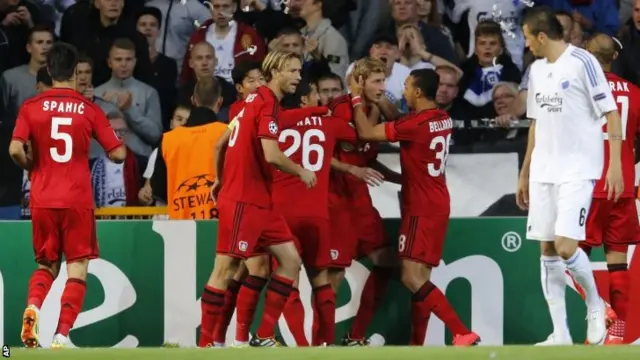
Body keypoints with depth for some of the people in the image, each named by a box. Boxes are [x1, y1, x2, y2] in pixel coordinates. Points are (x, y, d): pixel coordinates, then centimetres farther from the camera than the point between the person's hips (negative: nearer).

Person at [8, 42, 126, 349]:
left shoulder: (31, 107, 0)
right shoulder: (90, 110, -1)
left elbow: (15, 150, -10)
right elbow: (117, 154, -1)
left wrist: (33, 167, 9)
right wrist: (117, 136, 20)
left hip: (42, 199, 2)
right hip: (78, 200, -2)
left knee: (46, 264, 18)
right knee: (77, 268, 3)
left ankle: (33, 306, -11)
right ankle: (62, 335, -11)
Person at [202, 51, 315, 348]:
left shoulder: (255, 100, 15)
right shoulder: (268, 103, -14)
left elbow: (220, 144, 21)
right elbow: (271, 155, -23)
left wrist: (220, 180, 29)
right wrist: (302, 172, -7)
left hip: (259, 202, 10)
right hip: (242, 201, -10)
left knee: (290, 260, 7)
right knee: (225, 269, -6)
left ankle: (264, 337, 7)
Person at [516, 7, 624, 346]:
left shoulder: (582, 62, -9)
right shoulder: (537, 69, 12)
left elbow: (611, 114, -9)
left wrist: (616, 163, -16)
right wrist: (525, 173, 21)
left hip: (578, 169, -7)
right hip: (544, 171, 7)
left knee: (566, 248, -16)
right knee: (547, 251, 3)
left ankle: (594, 304, 10)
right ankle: (560, 335, 7)